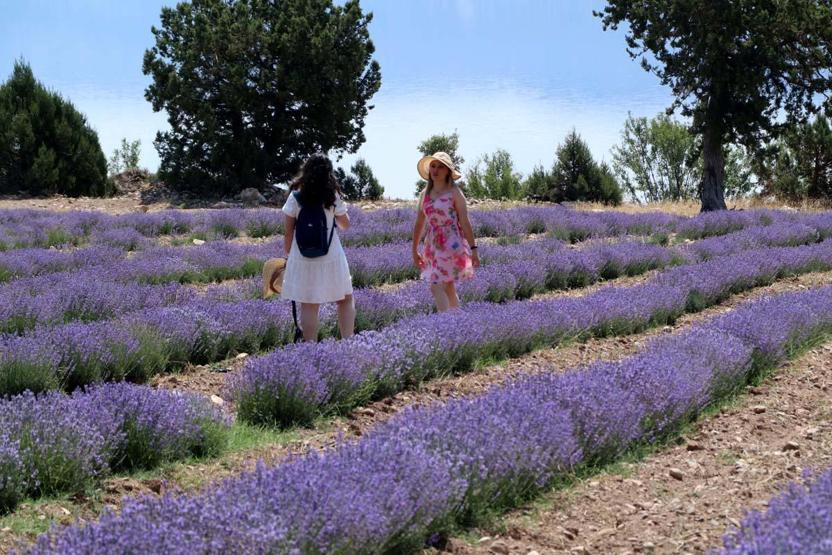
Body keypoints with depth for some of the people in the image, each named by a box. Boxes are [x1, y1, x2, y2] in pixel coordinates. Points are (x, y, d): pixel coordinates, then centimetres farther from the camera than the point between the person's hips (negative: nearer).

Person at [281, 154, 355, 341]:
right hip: (331, 257, 0)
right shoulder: (333, 197, -5)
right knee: (346, 299, 15)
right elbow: (345, 225, 8)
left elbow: (288, 232, -2)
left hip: (303, 258, 0)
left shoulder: (295, 197, -4)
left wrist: (288, 255, 9)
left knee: (309, 306, 2)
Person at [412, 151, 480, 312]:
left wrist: (473, 249, -12)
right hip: (433, 247, 6)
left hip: (451, 245, -6)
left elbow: (465, 223, -9)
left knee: (436, 286, -15)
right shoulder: (425, 194, 9)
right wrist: (415, 250, 16)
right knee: (448, 288, 13)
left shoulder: (454, 193, -7)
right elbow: (419, 224, 15)